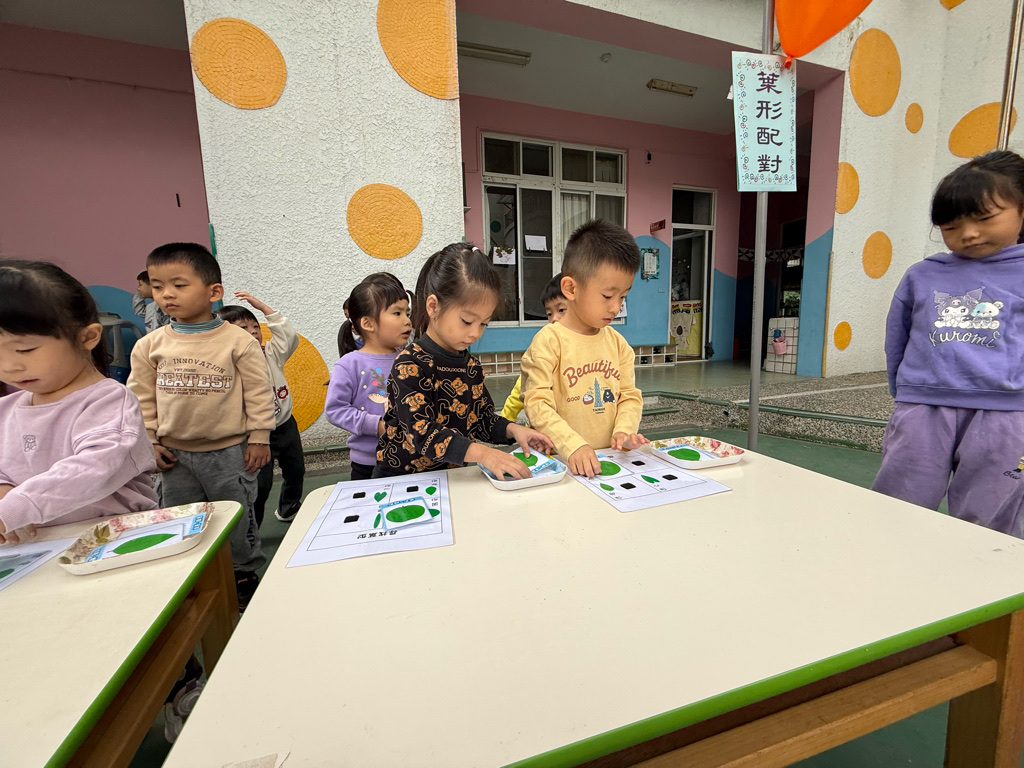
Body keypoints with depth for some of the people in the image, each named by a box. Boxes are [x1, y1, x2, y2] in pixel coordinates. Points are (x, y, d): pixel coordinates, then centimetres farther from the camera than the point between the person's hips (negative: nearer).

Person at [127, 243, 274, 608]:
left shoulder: (238, 341, -11)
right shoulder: (150, 345, 0)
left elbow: (259, 392, -9)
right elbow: (142, 396, 7)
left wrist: (259, 438, -9)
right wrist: (149, 441, 5)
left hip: (229, 451, -4)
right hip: (176, 454, 4)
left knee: (237, 517, 9)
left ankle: (245, 573, 30)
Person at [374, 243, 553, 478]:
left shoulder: (471, 365, 6)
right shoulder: (410, 365, -16)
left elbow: (482, 419, 14)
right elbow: (422, 433, -24)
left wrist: (512, 430, -6)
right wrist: (482, 453, -33)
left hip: (454, 476, 6)